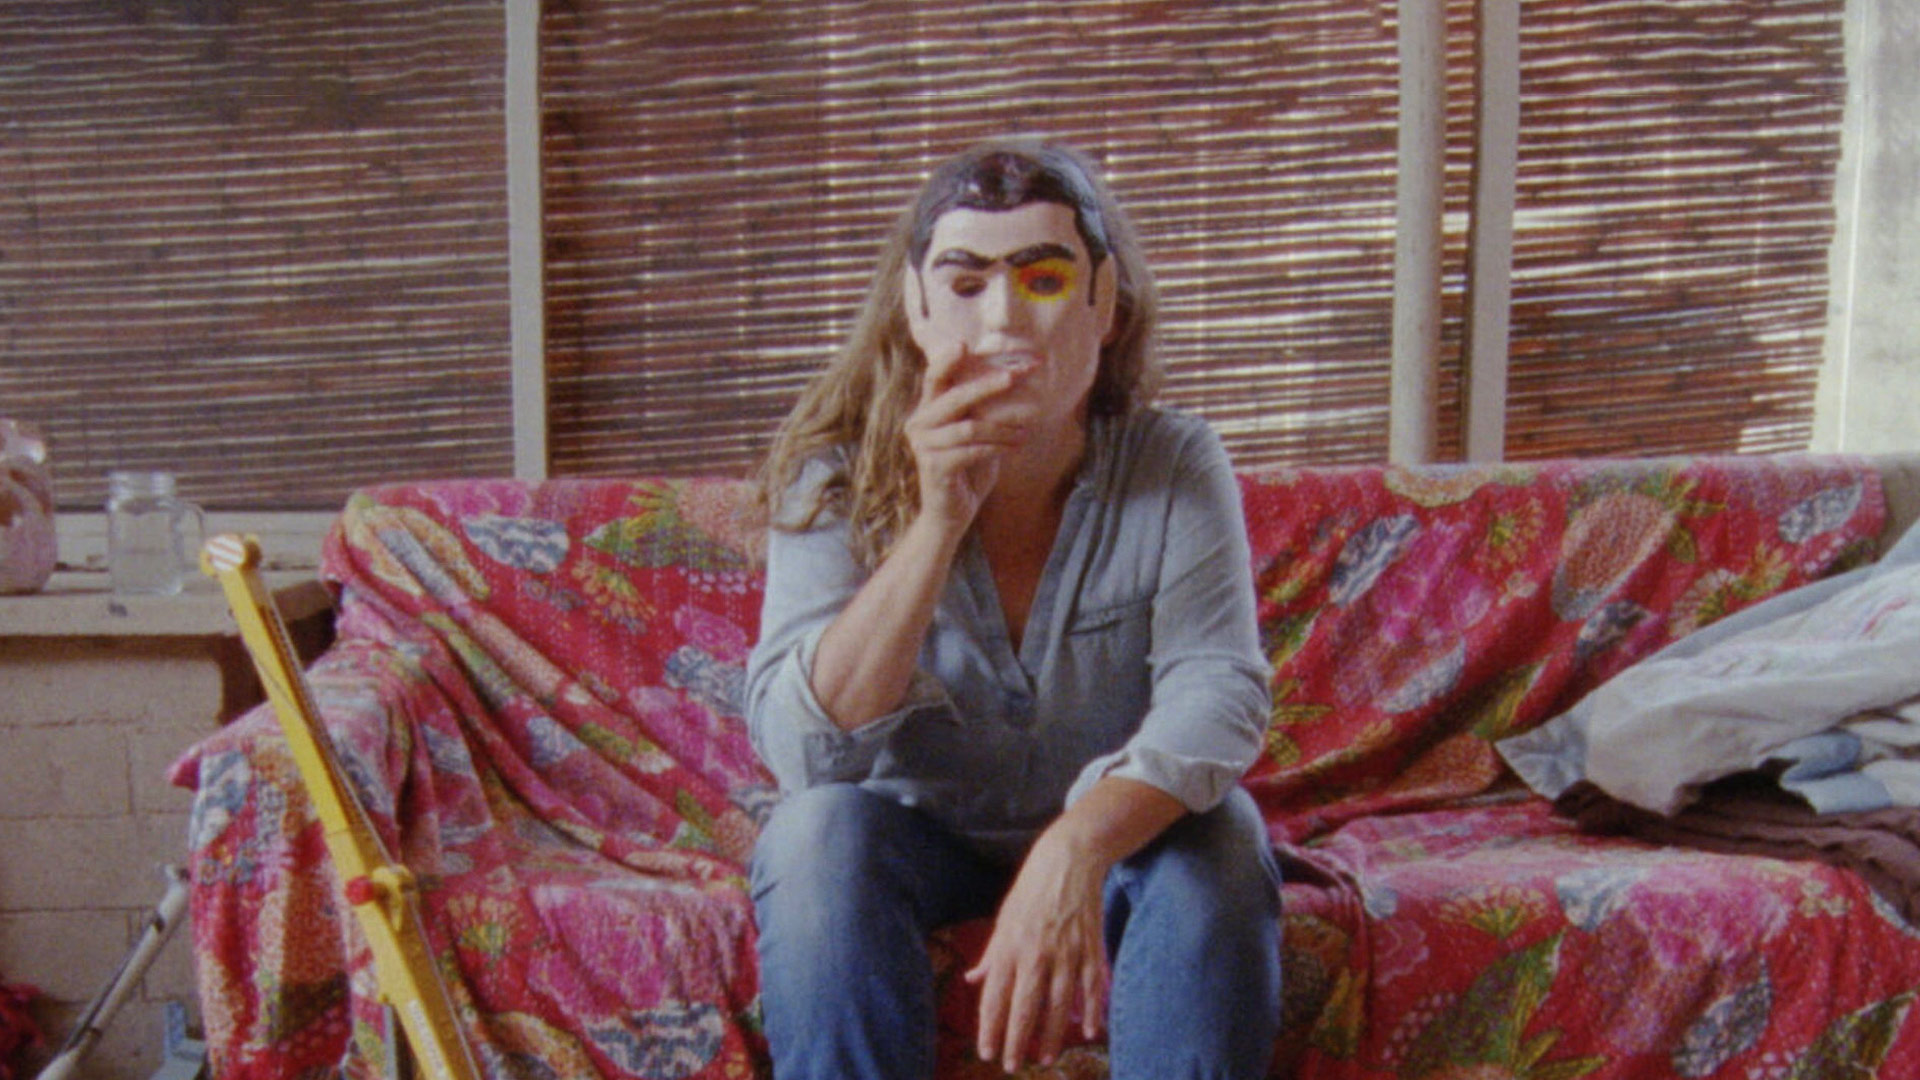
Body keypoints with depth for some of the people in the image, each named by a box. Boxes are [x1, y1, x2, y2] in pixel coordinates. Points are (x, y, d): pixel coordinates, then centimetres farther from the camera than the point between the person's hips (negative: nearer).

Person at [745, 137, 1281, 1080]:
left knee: (1218, 838, -29)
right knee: (818, 831, -30)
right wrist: (938, 524, -38)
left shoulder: (1176, 470, -15)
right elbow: (802, 745, -27)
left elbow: (1217, 691, -28)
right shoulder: (836, 481, -17)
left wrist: (1076, 850, -47)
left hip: (1114, 833, 1)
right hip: (915, 832, 0)